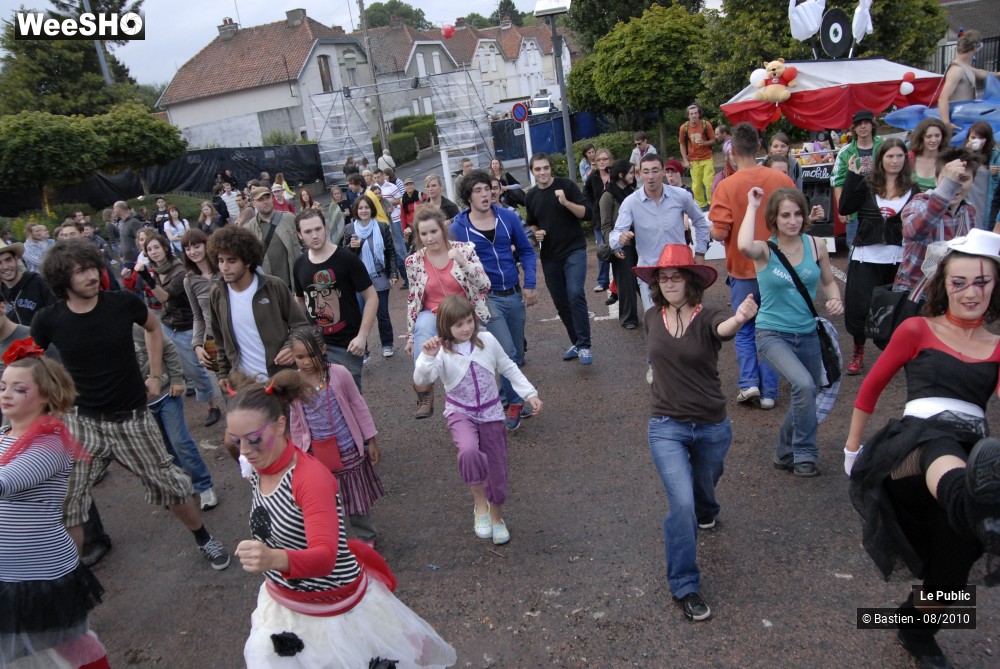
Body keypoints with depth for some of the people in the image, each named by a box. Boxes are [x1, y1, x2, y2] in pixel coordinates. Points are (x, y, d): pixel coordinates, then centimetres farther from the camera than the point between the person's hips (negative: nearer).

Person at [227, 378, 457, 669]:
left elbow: (325, 558, -39)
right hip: (281, 604, 7)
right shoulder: (259, 472, -7)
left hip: (334, 609, -6)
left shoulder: (311, 477, -29)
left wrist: (275, 559, -55)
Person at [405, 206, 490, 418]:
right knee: (423, 326, -34)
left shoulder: (465, 249, -7)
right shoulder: (414, 261, -3)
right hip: (433, 316, 0)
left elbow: (485, 285, -13)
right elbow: (412, 301, 5)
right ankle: (424, 396, -28)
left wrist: (463, 263, -28)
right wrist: (410, 336, 3)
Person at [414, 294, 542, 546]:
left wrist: (530, 394, 2)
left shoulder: (487, 340, -6)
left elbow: (509, 369, 5)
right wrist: (428, 357, -43)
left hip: (491, 412, 3)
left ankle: (496, 516, 36)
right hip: (461, 413, -3)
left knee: (497, 466, 10)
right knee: (469, 451, -34)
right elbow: (421, 380, -26)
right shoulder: (442, 352, -14)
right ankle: (480, 503, -10)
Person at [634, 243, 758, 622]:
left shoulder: (707, 318, -15)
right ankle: (685, 587, 2)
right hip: (667, 427, 0)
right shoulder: (652, 318, -4)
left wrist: (740, 319, -62)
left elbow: (723, 328, -42)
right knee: (682, 504, -14)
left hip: (712, 427, 0)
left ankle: (705, 512, 63)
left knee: (704, 488, 25)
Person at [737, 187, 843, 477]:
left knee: (805, 398, 15)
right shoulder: (765, 250, -11)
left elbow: (829, 281, 13)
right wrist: (752, 206, -23)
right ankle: (805, 455, -7)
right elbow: (744, 246, -35)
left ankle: (786, 454, 40)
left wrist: (835, 300, -9)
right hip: (772, 334, -5)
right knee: (804, 385, -27)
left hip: (808, 334, 5)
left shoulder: (815, 246, -1)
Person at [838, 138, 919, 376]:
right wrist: (853, 175, -13)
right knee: (859, 306, -1)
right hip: (866, 257, -1)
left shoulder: (912, 190, 7)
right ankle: (858, 353, 19)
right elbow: (845, 208, -11)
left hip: (898, 258, 1)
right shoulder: (866, 185, 3)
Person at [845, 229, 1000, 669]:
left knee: (950, 572, 7)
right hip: (917, 440, -4)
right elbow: (871, 387, 13)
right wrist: (853, 446, 15)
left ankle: (916, 632, 37)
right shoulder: (918, 330, 9)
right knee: (940, 442, -42)